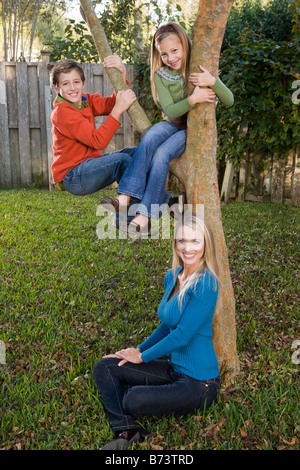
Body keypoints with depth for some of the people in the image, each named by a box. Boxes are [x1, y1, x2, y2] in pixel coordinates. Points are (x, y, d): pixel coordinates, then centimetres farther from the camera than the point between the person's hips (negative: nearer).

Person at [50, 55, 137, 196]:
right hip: (71, 177, -8)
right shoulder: (61, 112, -17)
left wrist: (122, 74, -23)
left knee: (135, 153, -1)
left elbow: (110, 104, -10)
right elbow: (98, 141, -26)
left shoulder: (86, 100, 8)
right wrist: (118, 109, -32)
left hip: (88, 164, 9)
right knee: (122, 159, -25)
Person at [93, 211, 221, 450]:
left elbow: (181, 336, -23)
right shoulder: (172, 276, 2)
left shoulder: (205, 284, -24)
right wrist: (138, 349, 8)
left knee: (134, 400, -24)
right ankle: (127, 432, -10)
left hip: (199, 382, -8)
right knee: (104, 367, 1)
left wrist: (142, 357, -9)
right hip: (174, 367, 8)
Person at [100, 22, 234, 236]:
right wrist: (193, 99, -28)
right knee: (149, 139, -32)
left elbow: (229, 100, -10)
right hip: (173, 124, 2)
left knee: (161, 154, -30)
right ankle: (124, 199, -42)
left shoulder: (200, 69, -3)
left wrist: (213, 81, -29)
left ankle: (145, 216, -34)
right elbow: (170, 111, -11)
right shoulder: (161, 75, -1)